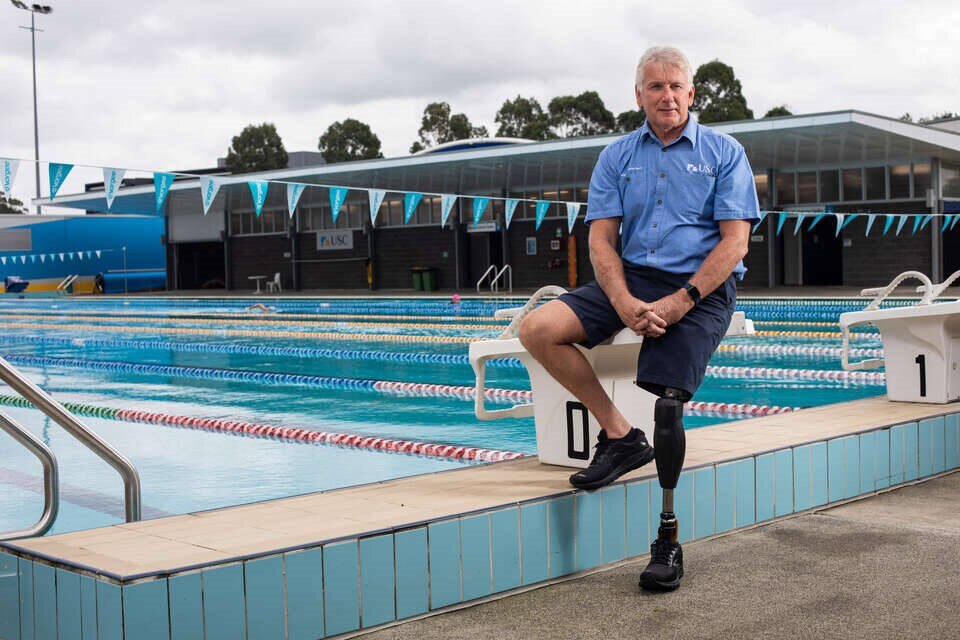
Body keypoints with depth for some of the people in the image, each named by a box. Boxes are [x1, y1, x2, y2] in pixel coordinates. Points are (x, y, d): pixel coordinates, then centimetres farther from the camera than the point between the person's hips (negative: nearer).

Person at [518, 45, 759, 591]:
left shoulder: (724, 152, 4)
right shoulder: (618, 157, 12)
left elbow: (735, 242, -4)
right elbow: (602, 239, 4)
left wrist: (681, 301, -17)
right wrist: (624, 302, -15)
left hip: (702, 289, -4)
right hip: (633, 278, 4)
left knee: (668, 403, -20)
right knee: (539, 330, -17)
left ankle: (669, 537, -4)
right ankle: (621, 435, -4)